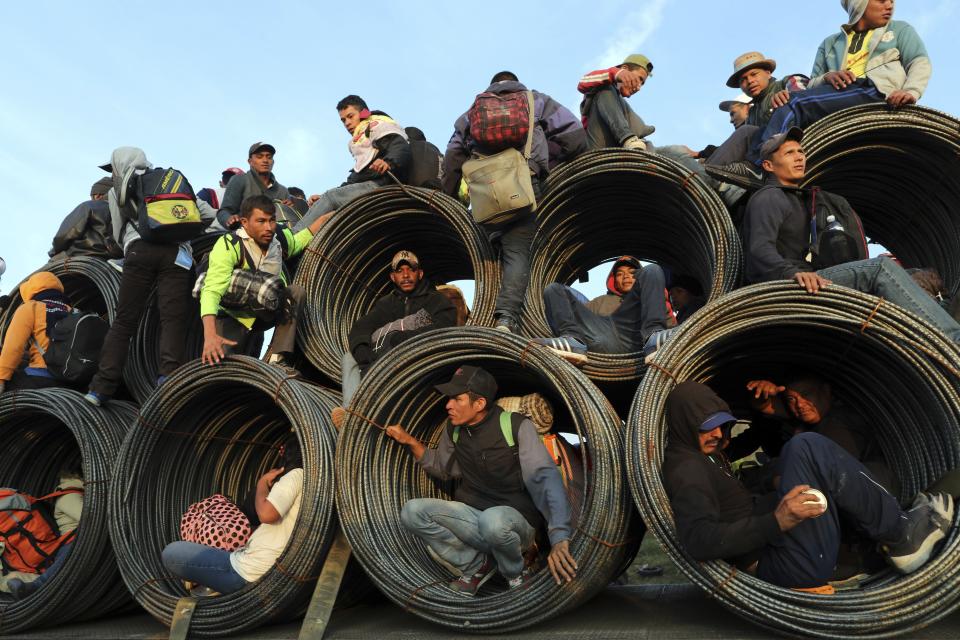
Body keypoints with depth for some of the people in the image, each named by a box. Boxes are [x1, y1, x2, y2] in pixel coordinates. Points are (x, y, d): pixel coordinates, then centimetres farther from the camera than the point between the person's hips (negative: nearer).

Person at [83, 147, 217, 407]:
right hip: (177, 252, 1)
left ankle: (102, 387, -1)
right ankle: (169, 375, -26)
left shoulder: (117, 190, 22)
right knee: (172, 321, -6)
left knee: (123, 321, 3)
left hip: (139, 249, -1)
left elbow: (118, 235, 25)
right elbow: (210, 214, 20)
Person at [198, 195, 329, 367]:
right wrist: (210, 335, -52)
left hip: (267, 312, 5)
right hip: (234, 317, -5)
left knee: (296, 291, -22)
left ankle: (276, 358, -21)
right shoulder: (229, 245, -27)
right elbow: (212, 290, -38)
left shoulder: (281, 239, -10)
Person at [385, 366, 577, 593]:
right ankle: (476, 564, 0)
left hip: (515, 519, -5)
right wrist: (410, 441, 4)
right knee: (412, 511, -16)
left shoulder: (516, 426, -15)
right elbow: (441, 467, 22)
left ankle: (516, 575, -5)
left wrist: (559, 539, -36)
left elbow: (545, 479, -23)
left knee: (493, 520, -40)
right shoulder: (454, 430, 3)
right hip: (472, 517, 5)